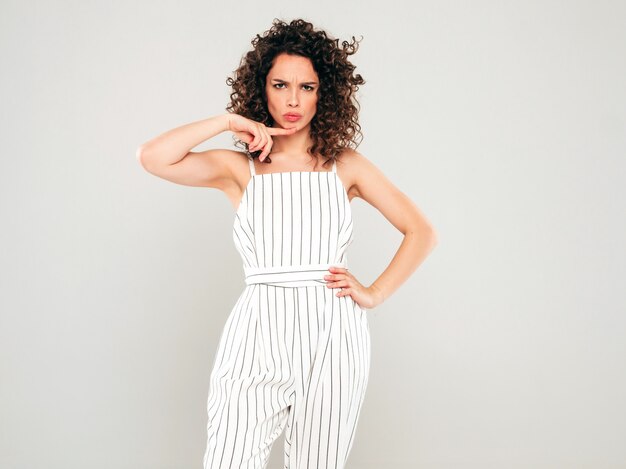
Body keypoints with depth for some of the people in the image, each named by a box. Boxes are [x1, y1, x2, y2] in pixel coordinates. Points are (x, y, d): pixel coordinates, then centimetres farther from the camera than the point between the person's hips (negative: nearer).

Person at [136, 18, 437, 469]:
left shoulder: (345, 164, 10)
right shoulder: (240, 168, 9)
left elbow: (421, 232, 13)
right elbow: (153, 157, -7)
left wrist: (375, 293, 4)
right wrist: (228, 121, -2)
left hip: (333, 335, 1)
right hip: (259, 333, 0)